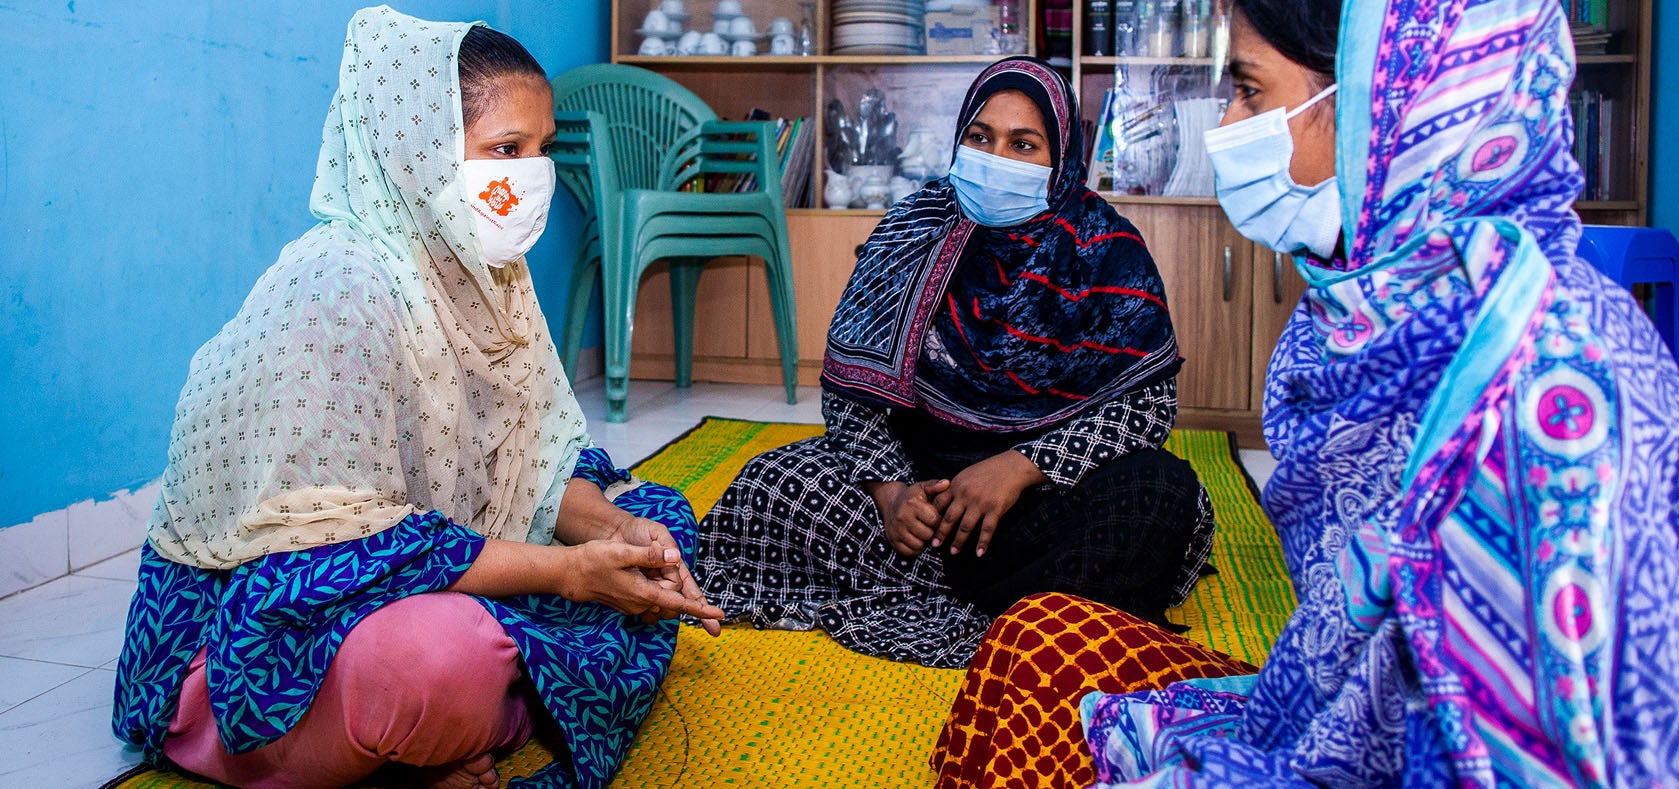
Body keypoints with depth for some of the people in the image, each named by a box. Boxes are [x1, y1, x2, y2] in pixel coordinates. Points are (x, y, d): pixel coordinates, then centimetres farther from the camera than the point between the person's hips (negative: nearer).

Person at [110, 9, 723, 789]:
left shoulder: (485, 268, 1)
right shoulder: (337, 289, -25)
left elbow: (533, 460, 5)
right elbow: (331, 550, -28)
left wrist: (612, 530, -17)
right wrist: (567, 570, -26)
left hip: (428, 578, 9)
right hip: (251, 630, -9)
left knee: (655, 520, 3)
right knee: (445, 643, -40)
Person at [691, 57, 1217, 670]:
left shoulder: (1107, 248, -3)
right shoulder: (915, 230, 1)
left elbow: (1148, 400, -10)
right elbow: (850, 385, -2)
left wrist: (1021, 466, -24)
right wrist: (889, 489, -20)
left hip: (1055, 477, -1)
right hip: (922, 465, 1)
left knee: (1164, 495, -32)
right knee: (773, 487, -22)